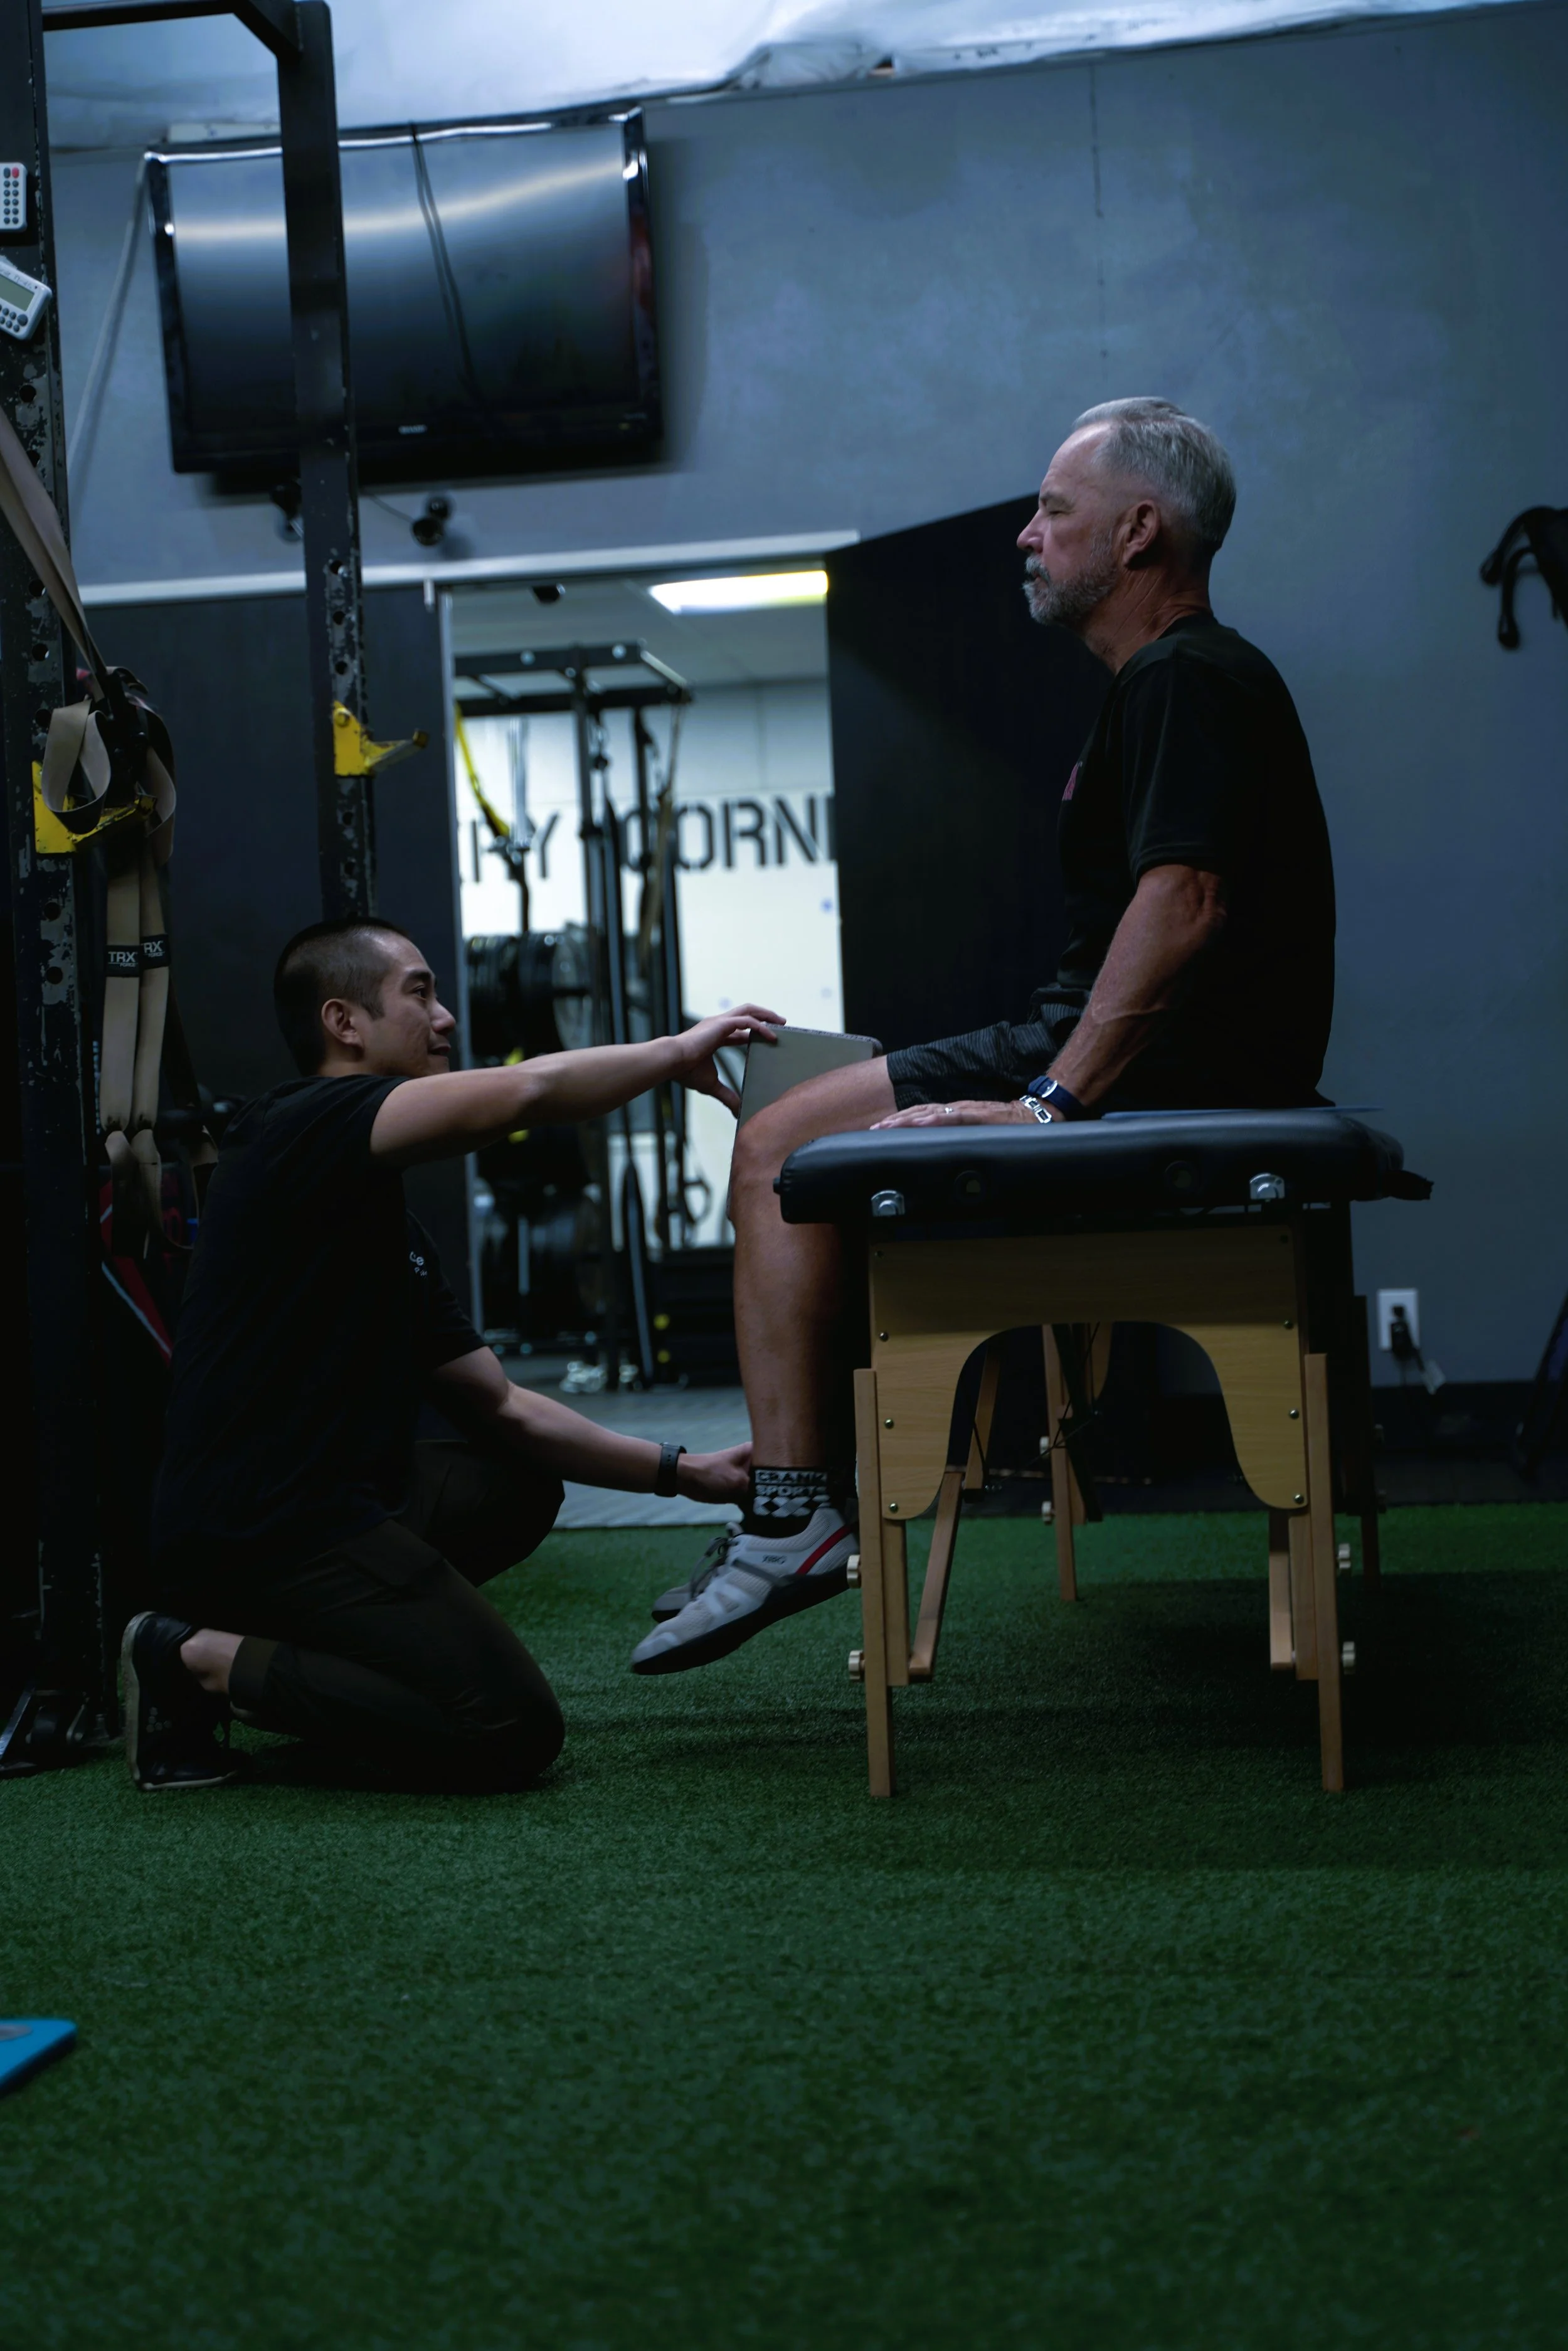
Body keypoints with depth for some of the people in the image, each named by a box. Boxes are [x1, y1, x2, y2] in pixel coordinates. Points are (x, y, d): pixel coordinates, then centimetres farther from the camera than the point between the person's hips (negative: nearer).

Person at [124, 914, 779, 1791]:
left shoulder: (384, 1217, 21)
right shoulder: (304, 1122, -9)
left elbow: (498, 1405, 21)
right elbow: (531, 1090, -25)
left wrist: (682, 1472, 14)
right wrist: (679, 1052, -8)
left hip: (323, 1503, 11)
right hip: (261, 1525, -11)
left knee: (520, 1485, 29)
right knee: (513, 1733, -16)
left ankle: (278, 1642, 11)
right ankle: (202, 1658, -6)